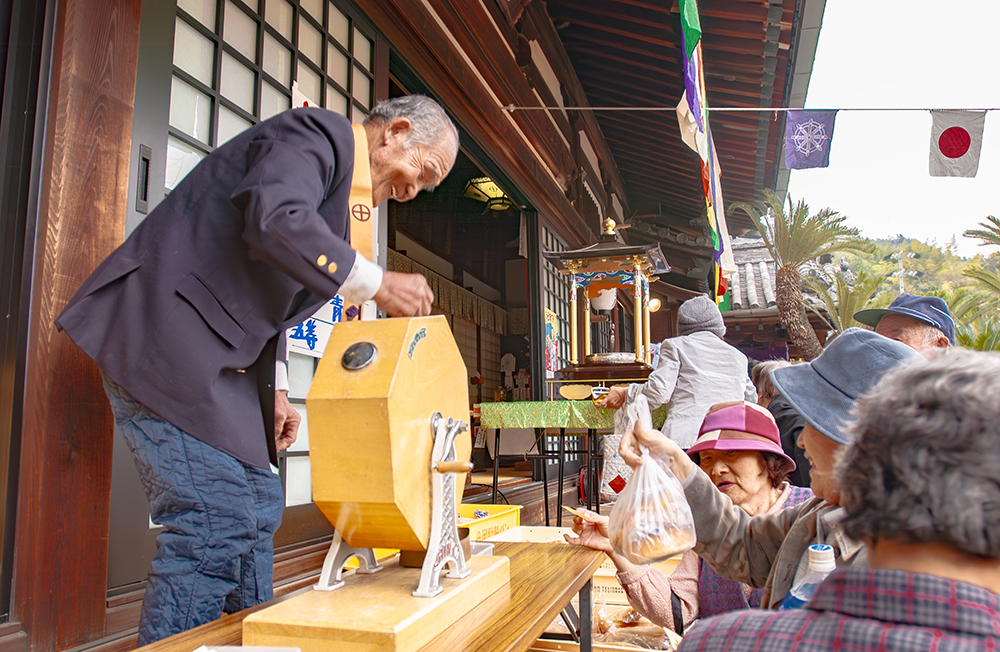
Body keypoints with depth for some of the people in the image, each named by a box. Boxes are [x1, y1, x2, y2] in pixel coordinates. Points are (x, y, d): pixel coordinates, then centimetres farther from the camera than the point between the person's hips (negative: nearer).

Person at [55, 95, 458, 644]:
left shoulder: (340, 178, 21)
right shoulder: (318, 133, -8)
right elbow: (274, 220, -30)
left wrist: (271, 388, 17)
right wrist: (377, 284, -22)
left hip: (218, 360, 11)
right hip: (167, 336, -10)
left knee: (257, 511, 11)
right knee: (217, 522, -13)